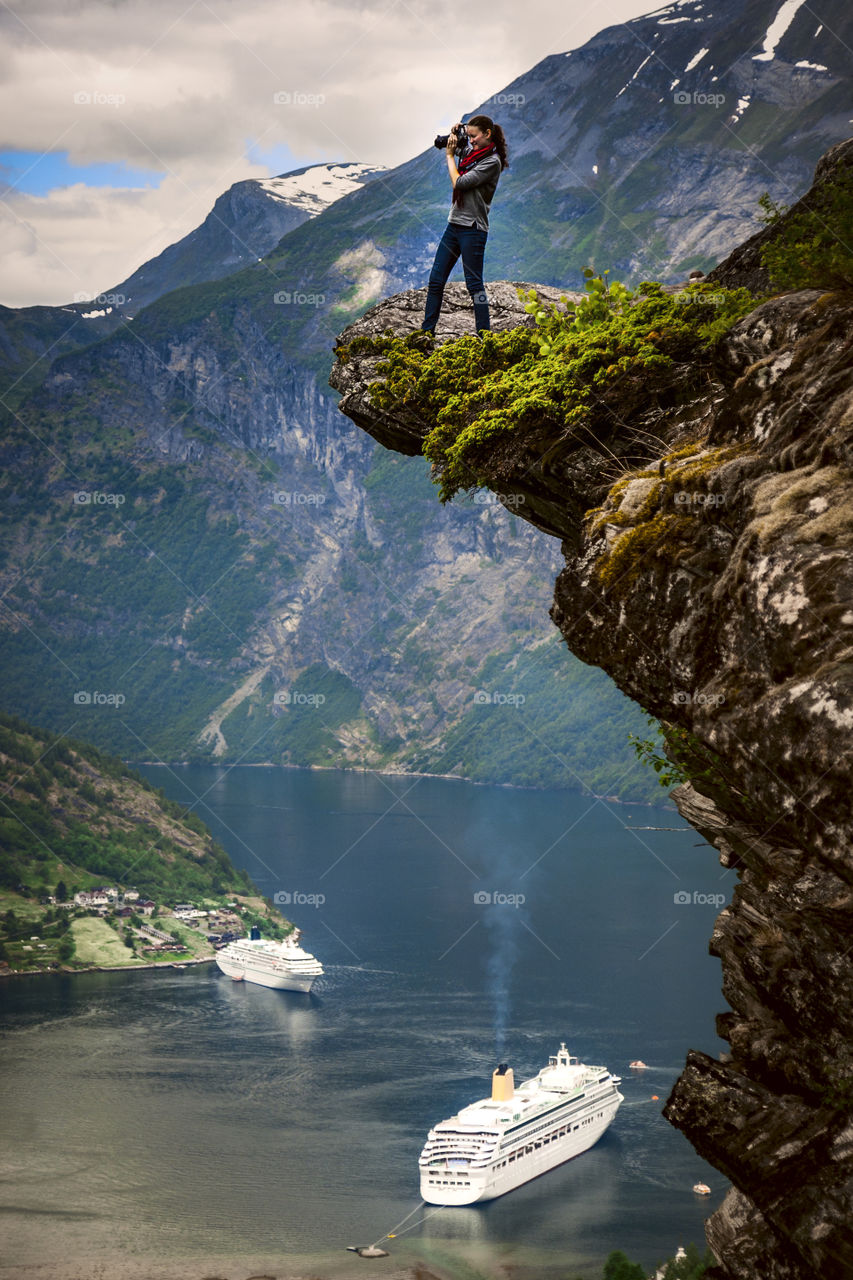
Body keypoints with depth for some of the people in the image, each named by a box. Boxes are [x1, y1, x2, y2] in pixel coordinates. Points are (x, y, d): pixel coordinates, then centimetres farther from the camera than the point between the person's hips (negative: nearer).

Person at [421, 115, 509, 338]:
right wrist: (454, 135, 13)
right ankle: (426, 332, 13)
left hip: (472, 229, -8)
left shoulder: (492, 161, -12)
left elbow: (458, 183, -16)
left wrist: (450, 155, -5)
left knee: (474, 284, -5)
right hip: (454, 225, 9)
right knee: (435, 281, 7)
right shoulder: (472, 152, 12)